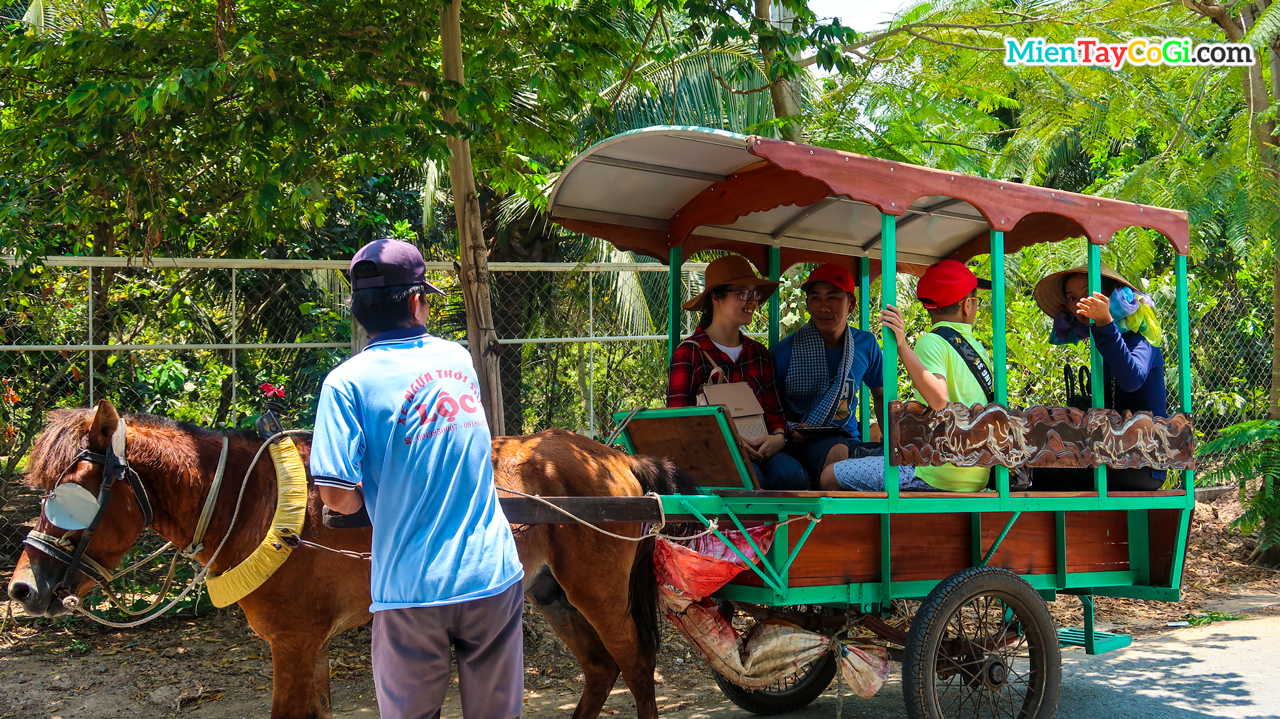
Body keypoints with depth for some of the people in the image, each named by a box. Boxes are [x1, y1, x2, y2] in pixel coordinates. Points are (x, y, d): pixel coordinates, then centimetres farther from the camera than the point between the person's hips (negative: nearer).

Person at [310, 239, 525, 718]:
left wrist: (370, 496, 6)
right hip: (493, 574, 3)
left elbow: (338, 497, -14)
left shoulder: (348, 382, -9)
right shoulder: (458, 359, 6)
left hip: (412, 590, -3)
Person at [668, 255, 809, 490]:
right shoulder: (688, 354, 0)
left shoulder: (758, 353, 18)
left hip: (758, 451, 4)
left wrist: (778, 437, -9)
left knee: (792, 473, -30)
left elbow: (774, 411, 17)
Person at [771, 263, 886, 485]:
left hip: (849, 440, 3)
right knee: (838, 452, -39)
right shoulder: (784, 353, -5)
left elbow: (881, 396, 23)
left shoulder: (866, 344, 7)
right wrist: (789, 431, -18)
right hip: (803, 443, -3)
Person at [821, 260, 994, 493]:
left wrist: (902, 346, -27)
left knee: (830, 476, -8)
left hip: (938, 474, -9)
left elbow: (938, 398, -27)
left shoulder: (932, 341, -11)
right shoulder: (978, 347, 12)